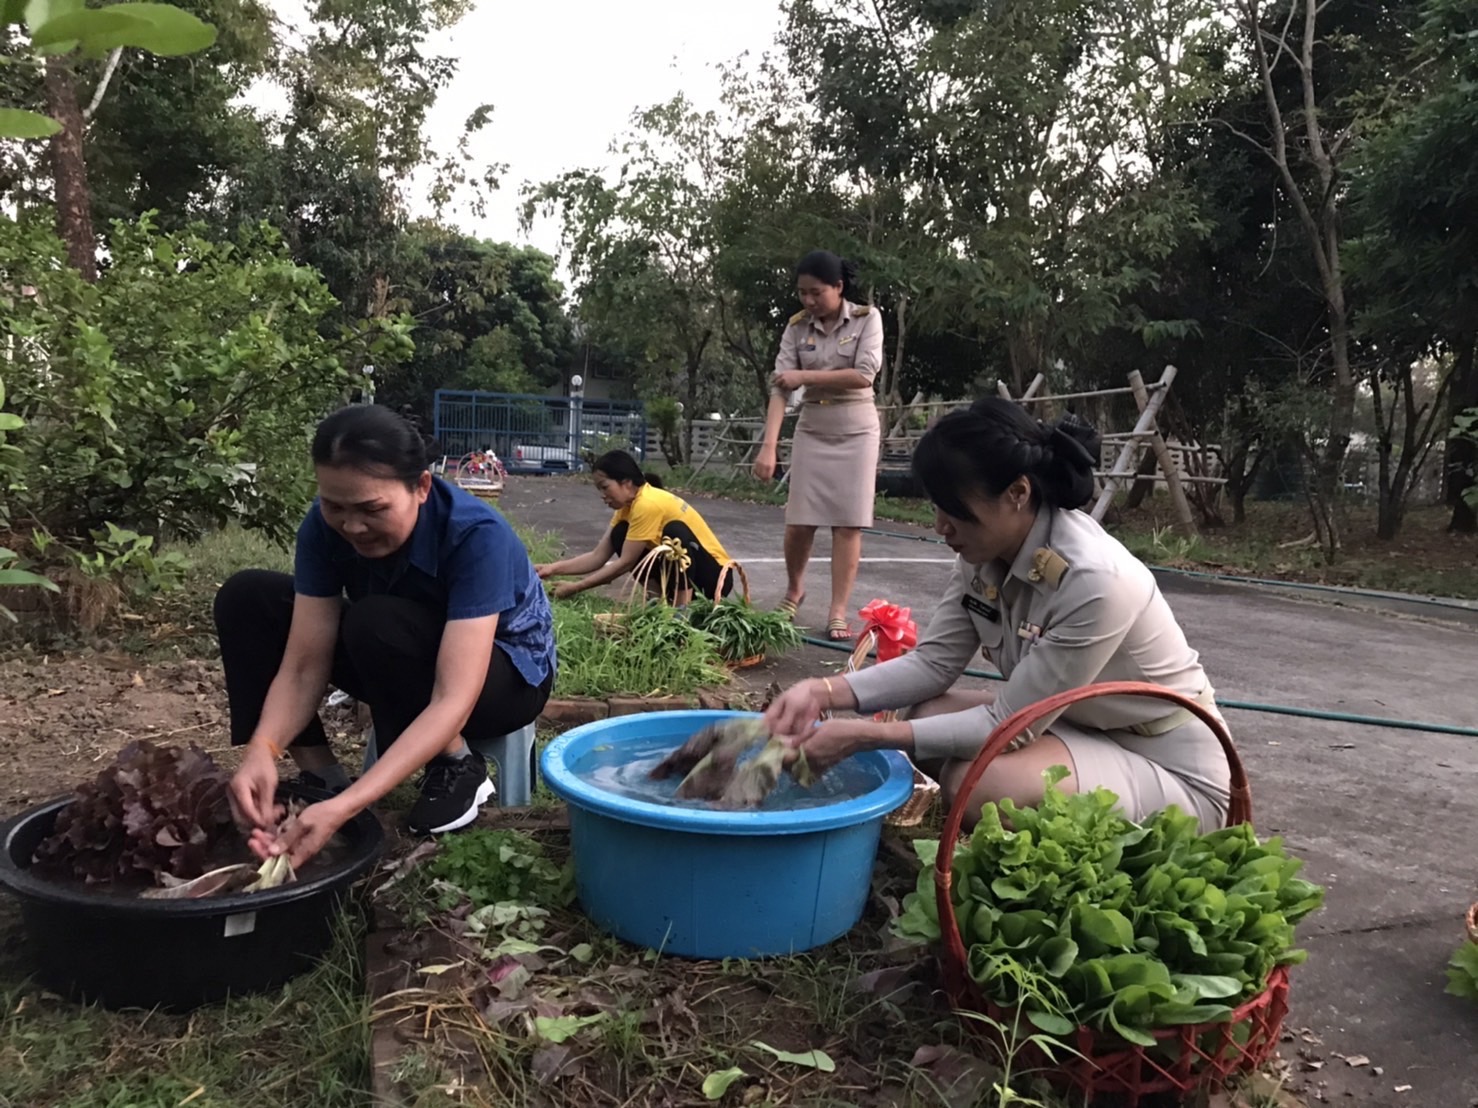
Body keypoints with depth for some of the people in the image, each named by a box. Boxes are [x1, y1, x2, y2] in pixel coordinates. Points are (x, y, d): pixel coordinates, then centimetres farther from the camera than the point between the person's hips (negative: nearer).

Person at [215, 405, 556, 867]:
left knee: (376, 623, -36)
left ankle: (459, 768, -12)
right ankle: (319, 775, -6)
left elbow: (452, 700, -40)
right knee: (247, 597, -11)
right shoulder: (324, 527, -19)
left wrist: (345, 807, -48)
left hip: (508, 675, -5)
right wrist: (261, 750, -38)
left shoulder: (475, 535, -35)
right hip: (405, 667, 6)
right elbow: (305, 666, -18)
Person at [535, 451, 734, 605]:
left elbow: (625, 563, -22)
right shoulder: (629, 504, 2)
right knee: (621, 534, -3)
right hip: (679, 570, 8)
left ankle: (683, 606, -24)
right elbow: (598, 556, 0)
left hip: (715, 575, -8)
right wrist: (554, 569, -11)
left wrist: (575, 587, -18)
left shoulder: (648, 504, -25)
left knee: (674, 530, -34)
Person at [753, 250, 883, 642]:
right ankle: (794, 590, 28)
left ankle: (838, 612, 1)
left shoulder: (867, 318, -6)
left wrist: (805, 376, -17)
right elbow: (780, 387, -11)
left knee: (848, 522, -3)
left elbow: (863, 375, -18)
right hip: (812, 432, 2)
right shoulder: (797, 327, -2)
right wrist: (769, 444, -22)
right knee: (799, 521, 1)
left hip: (857, 432, -2)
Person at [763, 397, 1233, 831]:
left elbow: (1008, 723, -25)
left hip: (1174, 772, -7)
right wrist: (824, 692, -19)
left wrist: (864, 736, -25)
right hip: (1080, 729, 7)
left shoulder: (1096, 581, -32)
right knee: (920, 713, -5)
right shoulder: (987, 550, -9)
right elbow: (934, 662, -4)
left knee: (978, 780, -28)